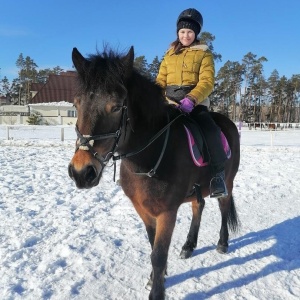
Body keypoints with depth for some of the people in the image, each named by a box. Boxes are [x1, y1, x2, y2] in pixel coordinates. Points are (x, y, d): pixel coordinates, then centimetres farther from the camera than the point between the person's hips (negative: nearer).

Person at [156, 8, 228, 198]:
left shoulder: (204, 54, 4)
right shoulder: (170, 54, 16)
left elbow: (207, 82, -9)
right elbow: (161, 80, 13)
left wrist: (191, 99, -27)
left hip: (196, 102, -4)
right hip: (170, 103, 4)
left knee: (210, 131, -29)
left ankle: (218, 173, -16)